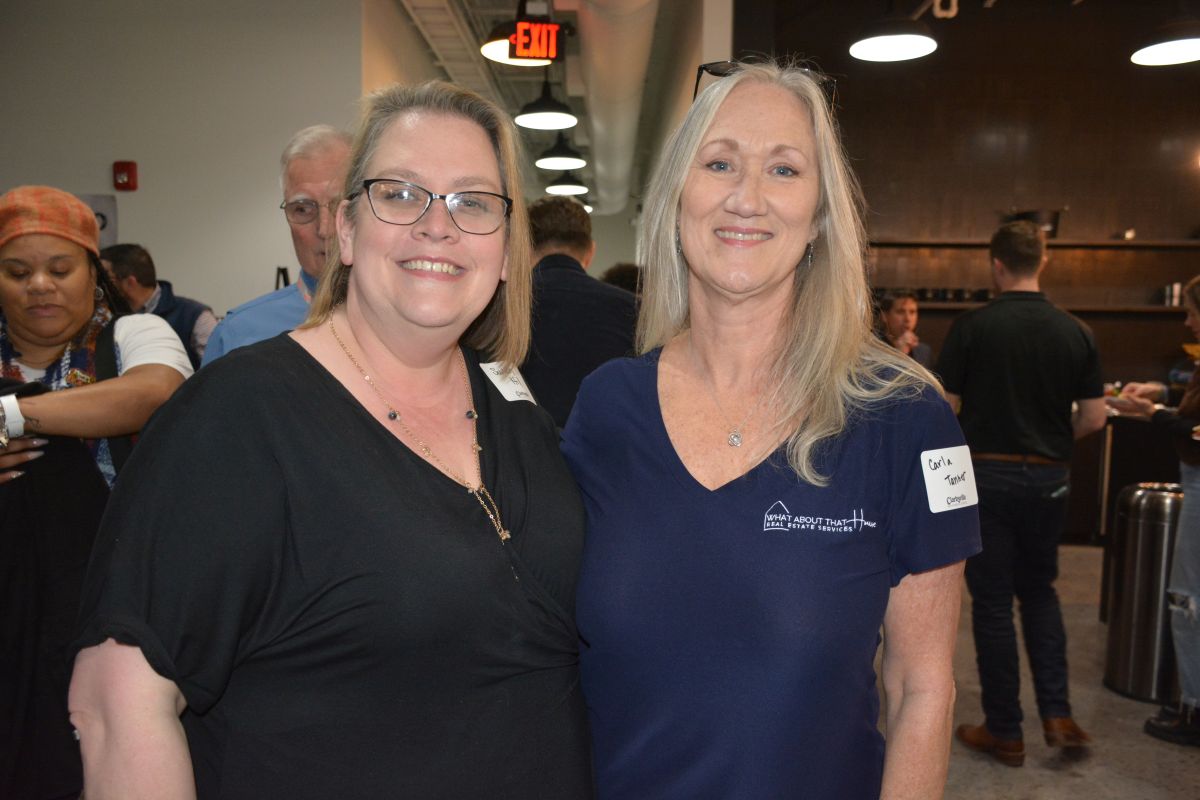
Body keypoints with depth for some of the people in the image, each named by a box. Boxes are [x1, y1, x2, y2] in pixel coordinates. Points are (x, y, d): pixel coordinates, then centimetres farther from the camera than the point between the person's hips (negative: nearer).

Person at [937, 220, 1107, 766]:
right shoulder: (1075, 332, -1)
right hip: (1049, 479, 4)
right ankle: (1057, 714, 17)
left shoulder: (971, 327, -11)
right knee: (1039, 590, 22)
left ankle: (1004, 732, 16)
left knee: (993, 604, 6)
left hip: (987, 476, -4)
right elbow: (1093, 418, 1)